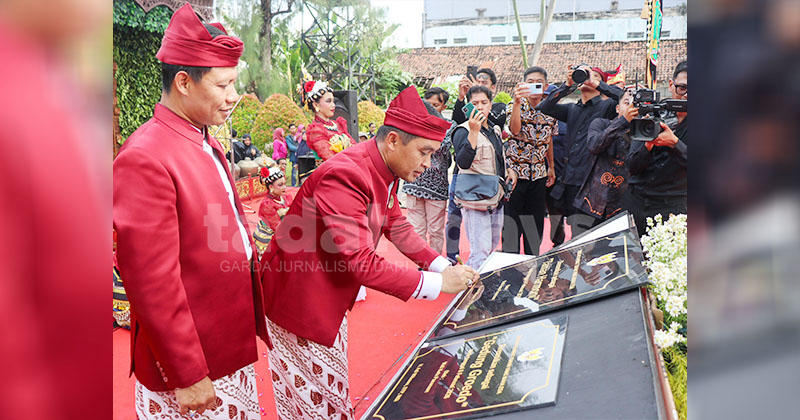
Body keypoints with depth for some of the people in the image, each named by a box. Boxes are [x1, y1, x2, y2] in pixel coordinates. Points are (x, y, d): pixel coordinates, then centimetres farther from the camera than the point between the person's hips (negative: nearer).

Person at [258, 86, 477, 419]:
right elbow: (360, 262, -32)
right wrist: (435, 283, -28)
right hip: (299, 300, -9)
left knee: (335, 391, 20)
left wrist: (443, 266, -2)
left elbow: (396, 226, 11)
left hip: (332, 300, 9)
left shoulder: (384, 171, 0)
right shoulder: (345, 175, -30)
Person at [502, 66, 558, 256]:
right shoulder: (516, 105, -7)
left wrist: (551, 167, 21)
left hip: (538, 175, 4)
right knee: (511, 221, -2)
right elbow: (514, 129, -28)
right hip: (515, 172, -4)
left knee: (535, 224, 10)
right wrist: (517, 102, -40)